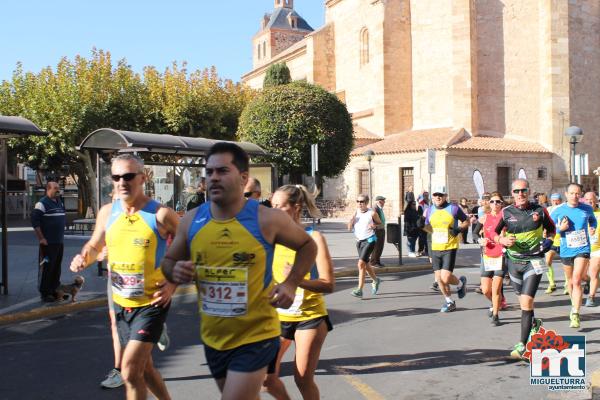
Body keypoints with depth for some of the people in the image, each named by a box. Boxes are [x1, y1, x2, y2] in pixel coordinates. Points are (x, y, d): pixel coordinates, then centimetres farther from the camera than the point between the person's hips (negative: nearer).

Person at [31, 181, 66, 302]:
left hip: (59, 242, 8)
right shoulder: (42, 203, -11)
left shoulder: (60, 203, 14)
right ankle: (44, 293, 5)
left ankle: (54, 290, 23)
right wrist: (41, 239, -17)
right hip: (48, 243, -8)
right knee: (46, 268, -3)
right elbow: (35, 221, -16)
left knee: (57, 268, 13)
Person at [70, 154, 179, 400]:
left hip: (152, 303, -6)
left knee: (130, 370, -11)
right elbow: (94, 246, 15)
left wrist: (174, 283, -15)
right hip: (121, 303, 6)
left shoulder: (161, 215, -15)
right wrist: (83, 258, -7)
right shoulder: (107, 212, 0)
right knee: (143, 367, 19)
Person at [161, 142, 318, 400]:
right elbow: (168, 261, 10)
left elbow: (308, 246, 2)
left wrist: (291, 284, -11)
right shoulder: (191, 221, -4)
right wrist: (175, 272, -13)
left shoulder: (267, 219, -14)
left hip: (256, 336, -5)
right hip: (213, 337, 5)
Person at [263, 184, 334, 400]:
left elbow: (328, 284, -19)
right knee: (267, 377, 4)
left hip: (310, 317, -4)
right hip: (278, 316, 4)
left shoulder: (313, 237, -12)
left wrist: (297, 280, -34)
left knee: (303, 379, 0)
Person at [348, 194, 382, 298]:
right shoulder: (355, 213, 4)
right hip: (359, 241, 6)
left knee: (361, 263, -18)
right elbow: (349, 228, 3)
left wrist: (374, 225, -15)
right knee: (366, 264, 18)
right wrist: (352, 218, -13)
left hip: (369, 240, -6)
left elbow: (380, 223, 6)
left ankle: (359, 290, -15)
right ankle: (375, 280, 44)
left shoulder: (372, 213, -8)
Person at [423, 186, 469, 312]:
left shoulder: (453, 208, -7)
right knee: (439, 279, 7)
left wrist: (459, 229, -13)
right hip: (435, 248, 5)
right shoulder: (430, 210, 7)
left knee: (445, 277, -13)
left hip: (450, 248, -5)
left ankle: (460, 283, 21)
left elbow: (467, 221, 5)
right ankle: (449, 302, 28)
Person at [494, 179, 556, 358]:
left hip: (534, 261, -3)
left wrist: (548, 240, -2)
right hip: (513, 261, 3)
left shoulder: (539, 210, -3)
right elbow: (495, 234, 9)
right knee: (523, 300, 16)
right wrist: (503, 240, -11)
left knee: (526, 301, -14)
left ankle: (522, 345, -8)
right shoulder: (506, 212, -1)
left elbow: (551, 228, 15)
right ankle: (534, 323, 48)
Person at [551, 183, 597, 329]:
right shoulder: (558, 211, -4)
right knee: (571, 282, 16)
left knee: (577, 281, -15)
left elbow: (593, 220, 21)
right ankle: (575, 305, 41)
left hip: (583, 249, -1)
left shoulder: (587, 209, 0)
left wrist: (593, 228, 0)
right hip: (566, 251, 2)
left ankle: (575, 315, -12)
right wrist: (560, 228, -18)